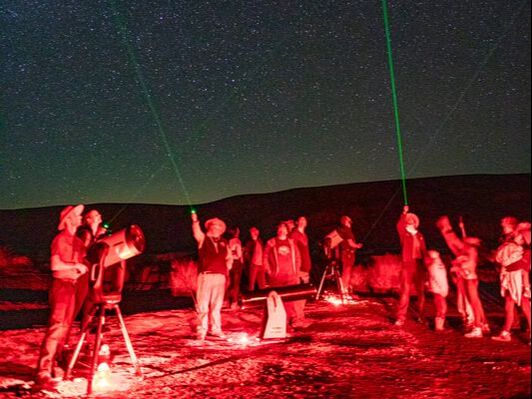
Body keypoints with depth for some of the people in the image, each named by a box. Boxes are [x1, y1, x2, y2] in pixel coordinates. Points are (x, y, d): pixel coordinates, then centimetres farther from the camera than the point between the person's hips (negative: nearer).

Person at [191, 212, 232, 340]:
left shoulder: (223, 242, 16)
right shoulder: (203, 238, 5)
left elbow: (229, 257, 23)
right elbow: (197, 232, -16)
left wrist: (228, 267, 6)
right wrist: (195, 221, -33)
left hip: (220, 276, 4)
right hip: (205, 275, -4)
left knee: (217, 304, 9)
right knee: (203, 304, -3)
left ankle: (215, 329, 19)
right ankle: (201, 330, 6)